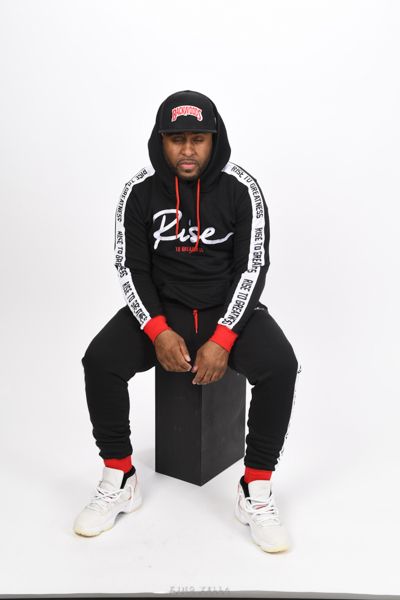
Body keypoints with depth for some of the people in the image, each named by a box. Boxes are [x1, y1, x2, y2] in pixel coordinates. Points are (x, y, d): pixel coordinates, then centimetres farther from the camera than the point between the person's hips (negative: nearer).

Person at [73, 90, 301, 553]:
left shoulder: (241, 189, -10)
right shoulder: (139, 191, -6)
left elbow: (252, 268, -12)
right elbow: (131, 269, -5)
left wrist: (222, 340, -23)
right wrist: (158, 331, -21)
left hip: (229, 309, -1)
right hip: (159, 310, 1)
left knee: (279, 365, -29)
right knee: (99, 360, -24)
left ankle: (256, 492, -11)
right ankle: (119, 480, -3)